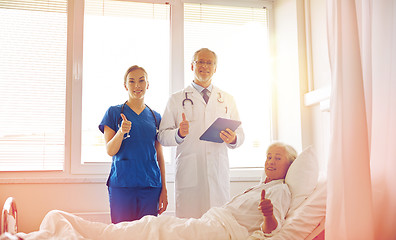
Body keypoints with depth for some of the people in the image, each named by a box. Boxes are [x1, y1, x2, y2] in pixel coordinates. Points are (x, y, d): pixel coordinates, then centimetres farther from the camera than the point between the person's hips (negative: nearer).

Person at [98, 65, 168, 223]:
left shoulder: (156, 117, 12)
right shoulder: (114, 112, 4)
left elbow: (160, 156, 12)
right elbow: (110, 151, -1)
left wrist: (164, 190, 8)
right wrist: (121, 132, -20)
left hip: (151, 186, 2)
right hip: (121, 184, -2)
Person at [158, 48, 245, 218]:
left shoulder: (227, 100, 18)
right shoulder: (176, 100, 11)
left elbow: (240, 134, 16)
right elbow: (162, 136, 5)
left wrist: (233, 139, -7)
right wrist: (179, 134, -15)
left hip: (219, 172, 2)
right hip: (188, 173, -2)